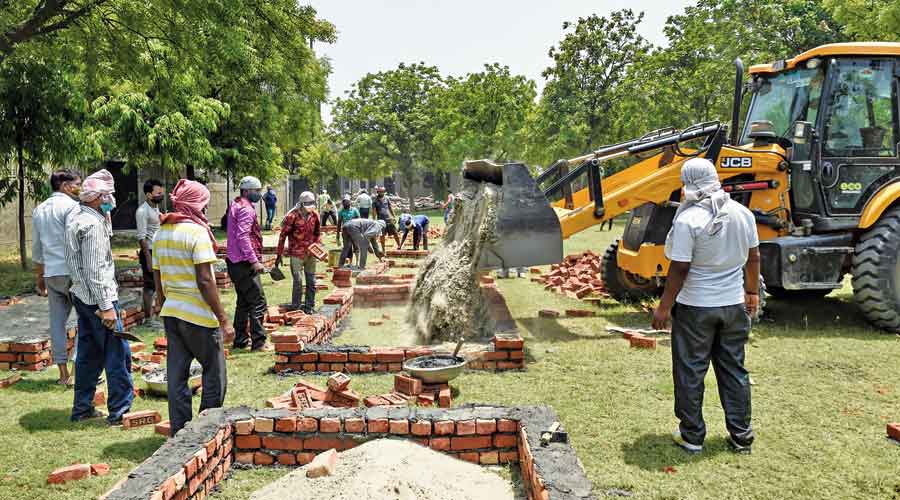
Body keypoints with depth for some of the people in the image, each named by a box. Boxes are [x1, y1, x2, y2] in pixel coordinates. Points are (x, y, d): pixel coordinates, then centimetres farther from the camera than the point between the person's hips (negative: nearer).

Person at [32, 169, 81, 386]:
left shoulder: (39, 210, 16)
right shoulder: (71, 206, -7)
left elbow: (36, 249, 20)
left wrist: (39, 278, 26)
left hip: (51, 273, 7)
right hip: (72, 271, -7)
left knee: (57, 322, 8)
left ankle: (63, 373, 12)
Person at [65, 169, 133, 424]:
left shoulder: (75, 216, 10)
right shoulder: (92, 224, -20)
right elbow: (95, 270, -23)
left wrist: (106, 216, 12)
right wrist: (106, 306, -22)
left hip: (81, 295, 10)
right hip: (97, 297, -10)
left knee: (88, 353, 16)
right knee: (117, 353, -2)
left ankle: (82, 408, 23)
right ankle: (120, 410, 3)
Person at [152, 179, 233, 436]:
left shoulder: (161, 233, 8)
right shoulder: (196, 232, -15)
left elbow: (157, 276, 14)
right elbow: (205, 281, -19)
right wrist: (223, 318, -15)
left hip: (171, 312, 7)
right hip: (198, 314, -7)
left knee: (176, 376, 11)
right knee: (214, 375, 7)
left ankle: (179, 433, 17)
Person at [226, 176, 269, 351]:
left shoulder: (236, 205, 17)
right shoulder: (246, 209, -15)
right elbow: (243, 236, -25)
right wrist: (254, 261, -25)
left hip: (237, 263, 11)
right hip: (244, 264, -11)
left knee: (244, 302, 17)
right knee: (258, 302, -7)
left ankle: (240, 340, 23)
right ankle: (258, 342, -5)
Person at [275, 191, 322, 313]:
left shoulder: (314, 215, 2)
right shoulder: (292, 216, -13)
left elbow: (318, 233, 16)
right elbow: (283, 235, -10)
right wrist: (279, 255, -9)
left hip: (310, 254, 5)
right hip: (296, 254, -5)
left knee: (311, 282, 10)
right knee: (298, 282, -4)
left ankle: (309, 307, 22)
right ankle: (295, 308, 8)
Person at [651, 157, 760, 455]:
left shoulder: (688, 220, -19)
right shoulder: (742, 213, -1)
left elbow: (679, 269, -19)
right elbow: (753, 257, 8)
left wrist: (664, 307, -9)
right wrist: (752, 292, 22)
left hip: (695, 307, -5)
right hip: (734, 305, 6)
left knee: (690, 372, 8)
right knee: (734, 369, 16)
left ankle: (692, 435, 18)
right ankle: (741, 435, 24)